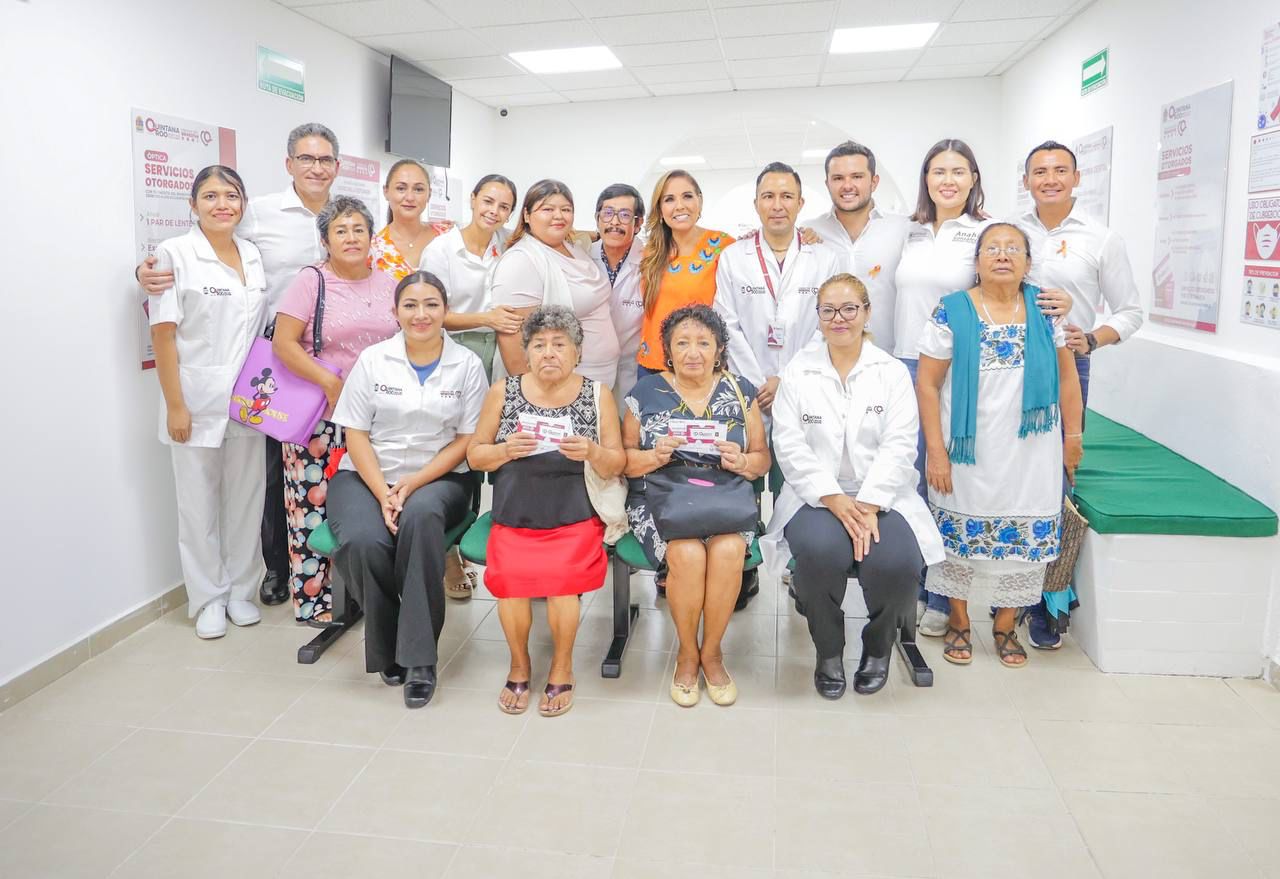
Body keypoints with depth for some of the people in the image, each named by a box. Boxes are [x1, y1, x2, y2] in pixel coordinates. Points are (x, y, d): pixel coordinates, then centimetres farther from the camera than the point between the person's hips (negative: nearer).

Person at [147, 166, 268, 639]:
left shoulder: (254, 256, 9)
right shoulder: (174, 254, -5)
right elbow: (162, 334, -7)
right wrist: (175, 405, -11)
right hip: (197, 399, -4)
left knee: (245, 499, 9)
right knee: (200, 503, 5)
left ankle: (240, 591, 24)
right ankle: (208, 599, 19)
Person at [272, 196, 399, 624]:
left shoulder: (387, 283, 12)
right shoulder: (311, 281, -2)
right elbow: (283, 343, -9)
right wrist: (331, 384, -15)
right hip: (319, 415, -4)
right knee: (315, 504, -2)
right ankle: (313, 599, 9)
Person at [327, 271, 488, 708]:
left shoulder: (467, 365, 3)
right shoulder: (372, 359, 5)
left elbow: (466, 441, 0)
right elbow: (355, 435, 1)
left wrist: (412, 484, -13)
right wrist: (383, 494, -13)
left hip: (438, 478, -1)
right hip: (366, 476, 1)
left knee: (422, 516, -37)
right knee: (363, 541, -31)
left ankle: (418, 659, -26)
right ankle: (387, 651, -5)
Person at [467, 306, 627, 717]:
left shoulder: (598, 394, 3)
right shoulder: (503, 392, 5)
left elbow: (616, 466, 2)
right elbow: (475, 455, 8)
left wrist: (592, 452, -20)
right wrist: (507, 450, -13)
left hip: (575, 518, -1)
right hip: (514, 516, 1)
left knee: (562, 578, -25)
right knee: (510, 578, -23)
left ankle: (562, 667, 6)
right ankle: (519, 665, 9)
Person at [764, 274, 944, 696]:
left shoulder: (892, 372, 9)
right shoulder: (798, 371, 8)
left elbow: (899, 446, -3)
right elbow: (789, 444, -2)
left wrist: (869, 504, -17)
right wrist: (833, 498, -15)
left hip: (879, 495, 1)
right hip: (816, 494, 0)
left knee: (896, 562, -28)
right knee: (822, 551, -33)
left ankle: (878, 648, 6)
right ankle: (828, 653, -3)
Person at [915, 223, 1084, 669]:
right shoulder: (951, 311, -5)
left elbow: (1067, 373, 8)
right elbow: (927, 383, -6)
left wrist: (1073, 436, 6)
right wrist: (936, 451, -10)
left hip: (1030, 452, 2)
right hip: (968, 451, -2)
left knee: (1025, 537, 6)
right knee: (961, 531, 6)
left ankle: (1006, 624, 25)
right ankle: (958, 621, 25)